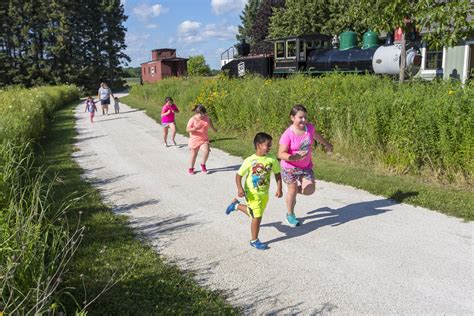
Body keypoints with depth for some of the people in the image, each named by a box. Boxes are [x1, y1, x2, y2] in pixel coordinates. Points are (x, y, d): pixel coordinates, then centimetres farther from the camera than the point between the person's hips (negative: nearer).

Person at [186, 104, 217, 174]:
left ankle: (203, 165, 7)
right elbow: (187, 129, -16)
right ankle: (191, 168, 33)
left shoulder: (206, 117, -2)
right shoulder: (193, 119, -15)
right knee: (194, 154, 10)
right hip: (195, 140, -3)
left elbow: (209, 120, 23)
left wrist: (213, 128, 27)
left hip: (204, 139, 3)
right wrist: (194, 128, -33)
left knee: (206, 151, -19)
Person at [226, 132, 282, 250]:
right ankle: (254, 241, 16)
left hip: (264, 193, 5)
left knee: (254, 213, 21)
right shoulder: (249, 161, -18)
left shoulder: (272, 159, -8)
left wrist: (279, 189, -4)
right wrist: (239, 188, -24)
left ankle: (236, 205, 46)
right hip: (252, 193, -5)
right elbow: (239, 175, -11)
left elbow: (277, 174, 4)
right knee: (257, 216, -4)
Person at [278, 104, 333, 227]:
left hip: (306, 166, 4)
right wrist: (294, 157, -40)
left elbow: (316, 135, 17)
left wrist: (327, 144, 33)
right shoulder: (288, 134, -23)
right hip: (290, 167, -4)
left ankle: (297, 188, 30)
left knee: (309, 190, -7)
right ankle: (290, 215, 29)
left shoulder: (310, 128, -8)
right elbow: (281, 154, -24)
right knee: (292, 191, 5)